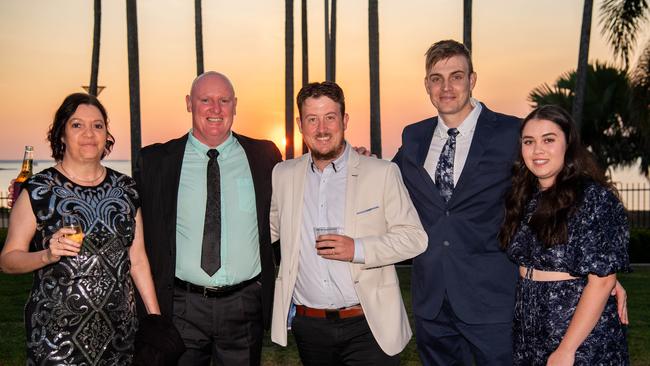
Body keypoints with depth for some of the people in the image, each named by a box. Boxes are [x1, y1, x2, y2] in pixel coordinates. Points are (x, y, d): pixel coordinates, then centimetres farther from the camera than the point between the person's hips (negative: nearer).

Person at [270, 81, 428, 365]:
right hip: (307, 326, 3)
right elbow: (269, 231, 17)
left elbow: (414, 237, -6)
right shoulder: (283, 175, 4)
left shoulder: (382, 173, -5)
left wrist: (358, 249, -18)